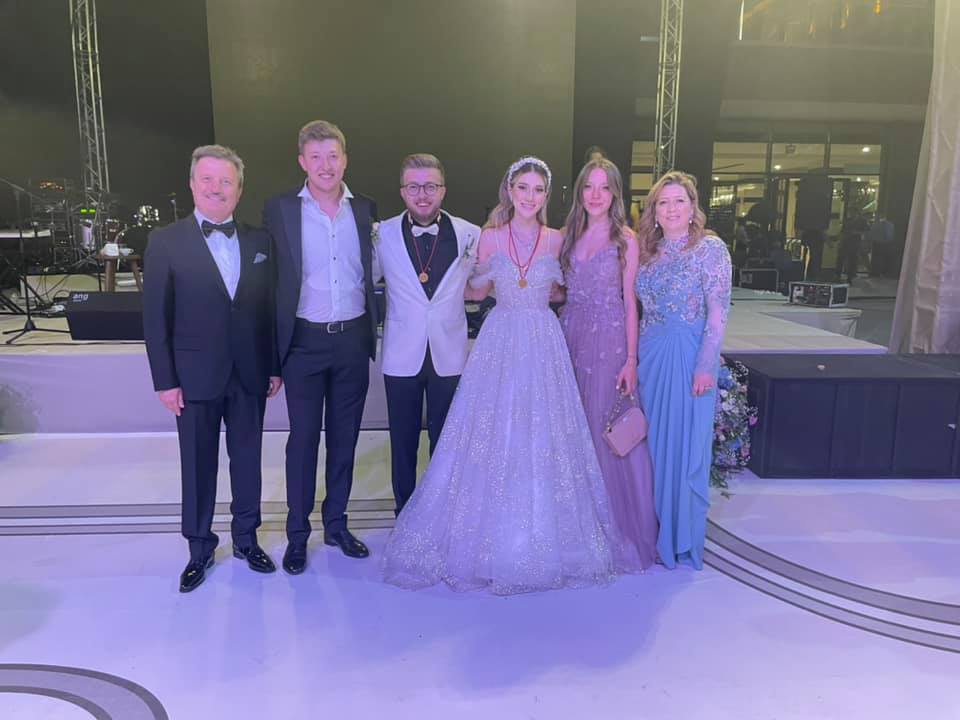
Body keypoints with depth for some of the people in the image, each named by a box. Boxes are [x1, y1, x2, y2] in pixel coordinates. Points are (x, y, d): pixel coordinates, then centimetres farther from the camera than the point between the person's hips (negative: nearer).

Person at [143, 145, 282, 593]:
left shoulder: (259, 241, 4)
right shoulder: (166, 241, -4)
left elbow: (269, 308, 6)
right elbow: (155, 316, -5)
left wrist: (274, 366, 5)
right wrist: (165, 381, -7)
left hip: (250, 374, 3)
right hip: (196, 376, -2)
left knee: (248, 459, 13)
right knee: (198, 465, 9)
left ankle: (246, 538, 31)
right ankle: (199, 548, 27)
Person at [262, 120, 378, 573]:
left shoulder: (365, 210, 5)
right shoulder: (280, 210, -2)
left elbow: (371, 274, 10)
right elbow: (270, 280, -2)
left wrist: (370, 334, 4)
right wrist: (272, 350, -5)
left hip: (353, 340, 3)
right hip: (305, 341, -2)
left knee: (344, 438, 12)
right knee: (303, 439, 6)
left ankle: (336, 524, 28)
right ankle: (297, 534, 21)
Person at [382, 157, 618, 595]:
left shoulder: (556, 240, 4)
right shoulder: (490, 237, 4)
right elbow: (479, 290, 13)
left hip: (543, 344, 0)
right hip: (500, 341, 0)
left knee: (542, 438, 2)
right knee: (493, 435, 1)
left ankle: (542, 537, 19)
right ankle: (492, 538, 17)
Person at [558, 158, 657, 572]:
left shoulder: (626, 240, 0)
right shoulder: (568, 236, 11)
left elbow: (630, 302, -3)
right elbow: (562, 292, 12)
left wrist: (631, 359, -9)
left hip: (610, 341, -4)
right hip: (571, 338, 4)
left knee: (609, 432, -1)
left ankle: (619, 531, 14)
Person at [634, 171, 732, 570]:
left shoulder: (711, 248, -6)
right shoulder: (648, 251, 10)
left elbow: (718, 313, -11)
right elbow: (640, 309, 12)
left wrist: (705, 366, -17)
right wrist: (633, 359, 7)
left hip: (688, 355, -5)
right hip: (649, 355, 5)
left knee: (685, 445, 3)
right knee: (651, 443, 10)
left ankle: (682, 540, 19)